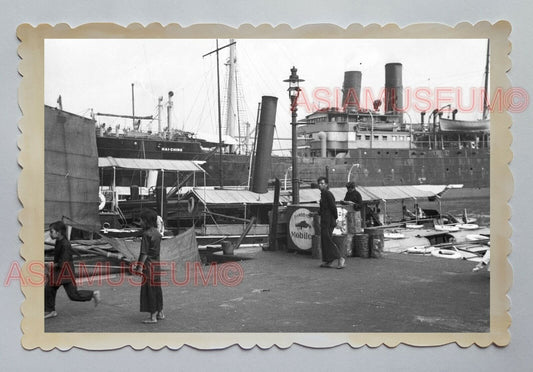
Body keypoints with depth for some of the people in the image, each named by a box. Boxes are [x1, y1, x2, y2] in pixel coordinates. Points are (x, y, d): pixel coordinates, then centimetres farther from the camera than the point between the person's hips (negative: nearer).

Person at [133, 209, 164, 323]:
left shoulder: (146, 234, -15)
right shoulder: (157, 233, 9)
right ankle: (160, 313, 25)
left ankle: (153, 316, 2)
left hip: (149, 264, -8)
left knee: (149, 289, -2)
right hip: (156, 263, 9)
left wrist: (140, 267, -15)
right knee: (157, 288, 16)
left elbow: (144, 253, -17)